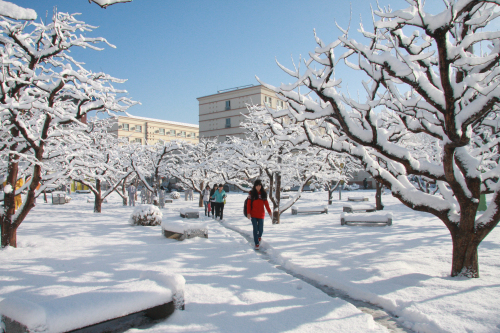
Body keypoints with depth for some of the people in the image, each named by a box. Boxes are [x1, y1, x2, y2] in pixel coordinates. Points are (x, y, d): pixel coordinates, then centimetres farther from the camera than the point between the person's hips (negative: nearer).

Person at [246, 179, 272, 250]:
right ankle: (256, 244, 9)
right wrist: (248, 213, -9)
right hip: (253, 214, -2)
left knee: (260, 229, 4)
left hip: (261, 214, 2)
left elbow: (266, 203, 9)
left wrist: (269, 212, 5)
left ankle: (259, 237, 38)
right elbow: (248, 203, -2)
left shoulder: (263, 193, 4)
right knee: (255, 229, -2)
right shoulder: (251, 193, -2)